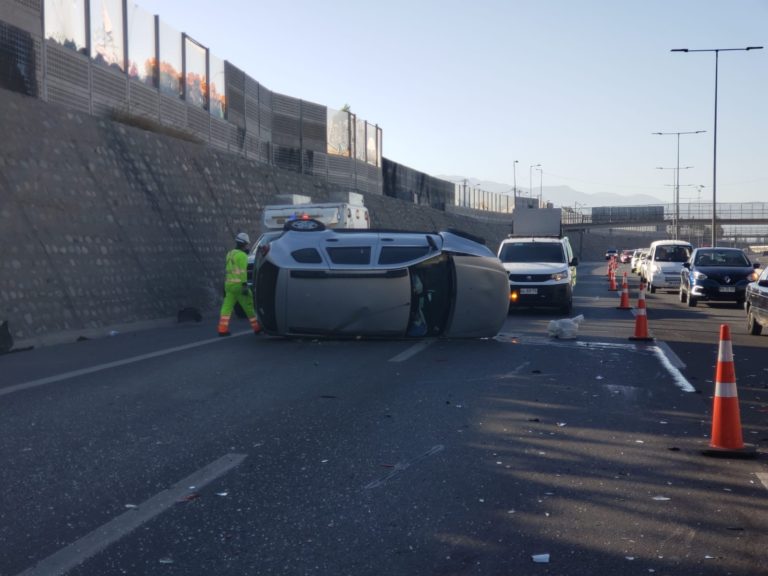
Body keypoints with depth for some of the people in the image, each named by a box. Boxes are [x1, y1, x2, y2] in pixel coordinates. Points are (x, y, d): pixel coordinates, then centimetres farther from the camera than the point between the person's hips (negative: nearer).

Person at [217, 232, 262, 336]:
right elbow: (243, 271, -18)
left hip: (229, 284, 8)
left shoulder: (230, 253, 16)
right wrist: (245, 285, -20)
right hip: (239, 284, -7)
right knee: (249, 306, 3)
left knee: (227, 307, 2)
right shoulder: (242, 255, -11)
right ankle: (257, 327, 11)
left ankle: (222, 329, -5)